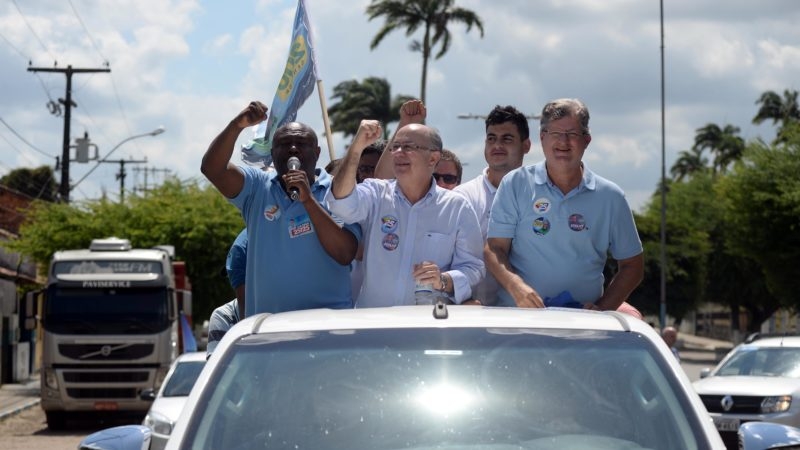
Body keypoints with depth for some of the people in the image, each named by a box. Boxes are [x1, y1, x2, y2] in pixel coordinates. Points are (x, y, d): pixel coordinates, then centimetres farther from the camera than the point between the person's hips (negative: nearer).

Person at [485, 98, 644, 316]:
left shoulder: (610, 197, 9)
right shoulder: (515, 185, 7)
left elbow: (632, 265, 13)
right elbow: (494, 248, 3)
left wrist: (602, 308, -2)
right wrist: (516, 285, -17)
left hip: (584, 314, 2)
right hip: (518, 314, -2)